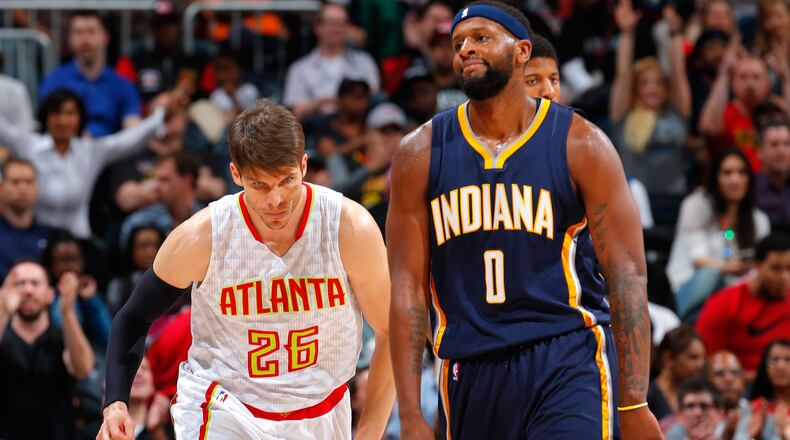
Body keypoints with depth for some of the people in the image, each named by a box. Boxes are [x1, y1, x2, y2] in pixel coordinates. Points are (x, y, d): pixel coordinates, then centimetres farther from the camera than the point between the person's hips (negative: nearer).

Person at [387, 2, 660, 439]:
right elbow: (407, 287, 3)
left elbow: (627, 275, -3)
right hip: (470, 369, 3)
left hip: (568, 360, -3)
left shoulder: (580, 144, 0)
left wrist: (634, 404, -11)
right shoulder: (421, 153, 6)